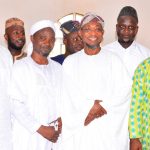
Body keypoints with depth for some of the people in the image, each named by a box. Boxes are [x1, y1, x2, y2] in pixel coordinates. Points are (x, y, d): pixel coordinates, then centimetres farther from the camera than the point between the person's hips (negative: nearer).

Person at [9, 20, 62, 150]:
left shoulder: (58, 68, 10)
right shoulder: (21, 66, -5)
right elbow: (16, 105, -10)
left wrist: (62, 120, -6)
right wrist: (41, 129, -12)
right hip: (29, 136, -4)